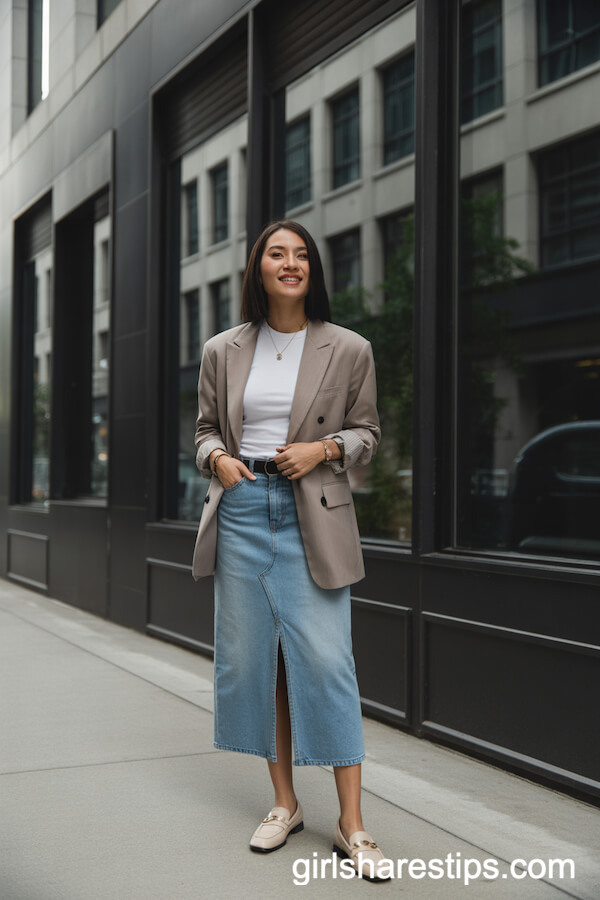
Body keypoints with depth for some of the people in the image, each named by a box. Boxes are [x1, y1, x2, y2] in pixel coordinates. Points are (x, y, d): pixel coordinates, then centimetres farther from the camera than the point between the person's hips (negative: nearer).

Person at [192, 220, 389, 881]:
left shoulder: (349, 350, 2)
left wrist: (324, 449, -11)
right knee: (251, 657, 6)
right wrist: (217, 457, -5)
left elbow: (366, 432, 8)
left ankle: (351, 824, 3)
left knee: (325, 659, -7)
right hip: (242, 509, 3)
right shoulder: (222, 352, 8)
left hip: (313, 515, -3)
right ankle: (284, 803, 22)